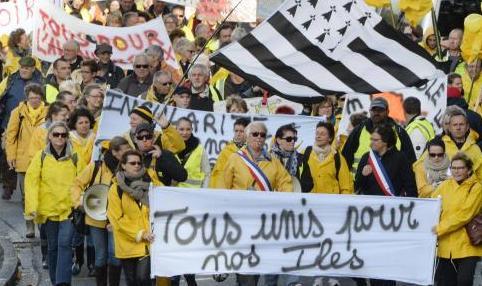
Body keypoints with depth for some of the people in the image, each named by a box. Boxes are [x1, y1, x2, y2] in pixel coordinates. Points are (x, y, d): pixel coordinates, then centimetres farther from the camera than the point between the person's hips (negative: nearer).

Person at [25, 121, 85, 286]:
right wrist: (32, 205, -12)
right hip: (49, 208, 2)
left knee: (64, 244, -14)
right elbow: (31, 181, -3)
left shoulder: (74, 157, 2)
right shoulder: (41, 157, 1)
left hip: (69, 208, -1)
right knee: (53, 246, 12)